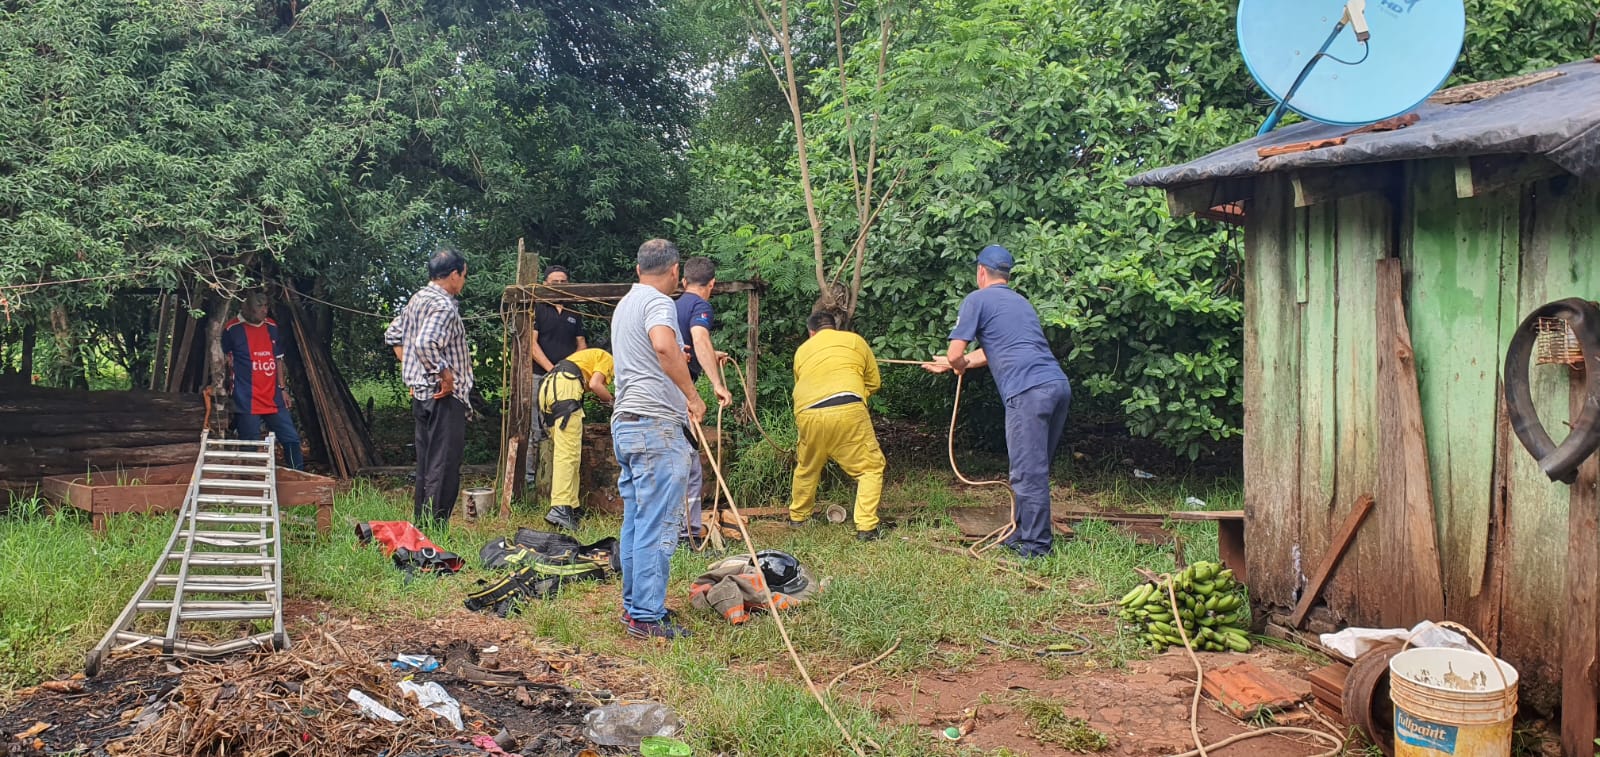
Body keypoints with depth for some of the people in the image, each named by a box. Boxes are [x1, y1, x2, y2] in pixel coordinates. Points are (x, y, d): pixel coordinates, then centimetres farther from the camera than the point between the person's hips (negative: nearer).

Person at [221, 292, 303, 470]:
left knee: (291, 438, 4)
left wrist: (283, 389, 13)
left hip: (273, 399, 5)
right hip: (246, 401, -5)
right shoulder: (233, 329, -6)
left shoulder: (272, 327, 10)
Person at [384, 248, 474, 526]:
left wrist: (410, 368, 21)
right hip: (445, 397, -10)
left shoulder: (417, 299, 14)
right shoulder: (444, 306, -16)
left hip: (421, 393, 10)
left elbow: (392, 335, 23)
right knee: (444, 468, -6)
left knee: (426, 466, 15)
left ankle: (420, 525, 21)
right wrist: (445, 376, -21)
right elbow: (425, 343, -31)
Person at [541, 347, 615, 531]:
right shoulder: (607, 358, 12)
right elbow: (594, 384, -4)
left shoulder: (591, 355, 37)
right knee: (568, 454, -15)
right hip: (564, 387, -9)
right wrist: (613, 401, 11)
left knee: (565, 453, 12)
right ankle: (560, 509, -26)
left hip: (546, 388, 9)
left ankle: (571, 508, 11)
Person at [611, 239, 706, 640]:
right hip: (656, 425, -10)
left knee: (636, 521, 15)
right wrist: (692, 396, -22)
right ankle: (647, 618, -6)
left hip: (626, 423, 10)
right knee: (657, 526, -7)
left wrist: (687, 359, 53)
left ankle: (633, 605, 21)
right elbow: (664, 346, -31)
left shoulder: (625, 304, 21)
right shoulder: (658, 302, -9)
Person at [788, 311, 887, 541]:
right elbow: (873, 382, 24)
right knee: (870, 468, 6)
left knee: (807, 468, 25)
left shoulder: (802, 350, 26)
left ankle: (797, 517, 39)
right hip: (847, 410, -3)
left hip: (807, 415, 3)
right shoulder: (854, 340, 20)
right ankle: (866, 527, -4)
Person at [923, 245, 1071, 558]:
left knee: (1028, 472, -3)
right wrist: (949, 364, 49)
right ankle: (1022, 534, 24)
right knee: (1035, 469, 15)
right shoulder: (1020, 302, 30)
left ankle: (1035, 545, 0)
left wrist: (958, 365, 26)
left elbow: (955, 354, 1)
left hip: (1028, 391, -8)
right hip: (1059, 385, 8)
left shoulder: (977, 300, 6)